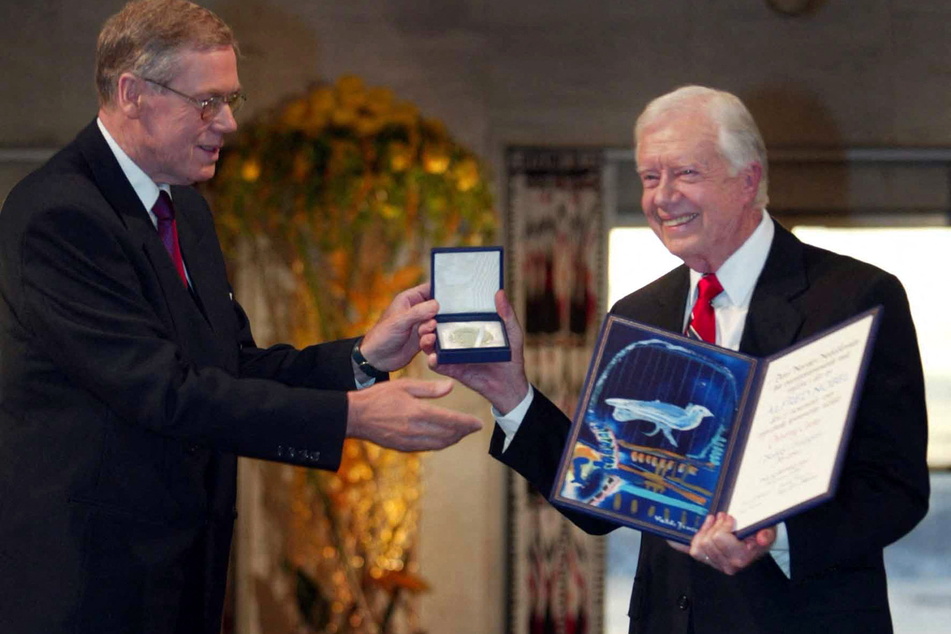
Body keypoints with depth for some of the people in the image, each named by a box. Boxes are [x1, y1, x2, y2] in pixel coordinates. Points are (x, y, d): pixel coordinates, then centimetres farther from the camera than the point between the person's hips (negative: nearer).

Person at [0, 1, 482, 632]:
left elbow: (236, 366, 11)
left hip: (185, 572, 9)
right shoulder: (57, 215, -18)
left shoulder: (186, 207, 14)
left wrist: (363, 359, -6)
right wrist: (352, 416, -23)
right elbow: (165, 392, -23)